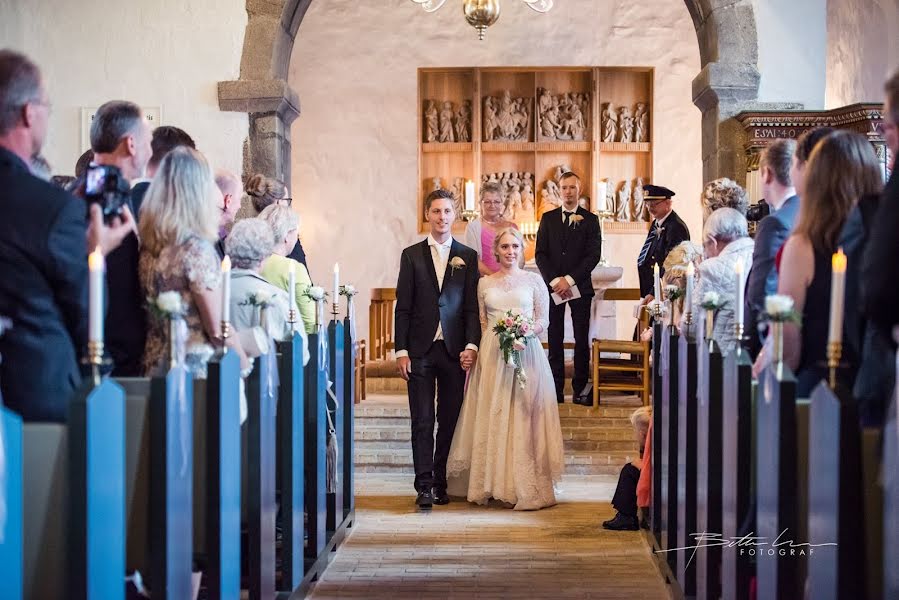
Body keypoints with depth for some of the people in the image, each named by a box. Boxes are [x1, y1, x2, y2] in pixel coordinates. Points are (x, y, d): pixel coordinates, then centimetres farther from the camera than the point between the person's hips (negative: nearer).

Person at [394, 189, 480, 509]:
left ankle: (441, 483, 12)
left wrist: (471, 345, -8)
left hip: (454, 350, 1)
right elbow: (403, 307, 4)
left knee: (450, 421, 4)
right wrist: (401, 350, -2)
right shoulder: (412, 255, 7)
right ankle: (424, 486, -3)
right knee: (422, 421, -3)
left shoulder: (468, 257, 8)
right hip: (420, 350, -1)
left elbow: (472, 307, 5)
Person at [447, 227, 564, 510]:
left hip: (526, 354, -2)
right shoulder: (484, 283, 12)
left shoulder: (533, 280, 7)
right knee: (492, 418, 0)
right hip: (492, 355, 2)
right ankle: (493, 483, 6)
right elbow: (482, 322, 14)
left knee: (523, 418, -5)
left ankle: (525, 487, -2)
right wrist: (493, 340, -1)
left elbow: (544, 319, 5)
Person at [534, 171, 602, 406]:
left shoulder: (590, 219, 3)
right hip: (553, 285, 1)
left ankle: (580, 389, 5)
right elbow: (540, 254, 4)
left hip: (579, 287, -1)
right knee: (554, 340, 0)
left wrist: (569, 280, -12)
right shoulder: (548, 218, 9)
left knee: (581, 339, 0)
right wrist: (554, 280, -9)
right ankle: (556, 390, 2)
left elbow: (594, 255, -4)